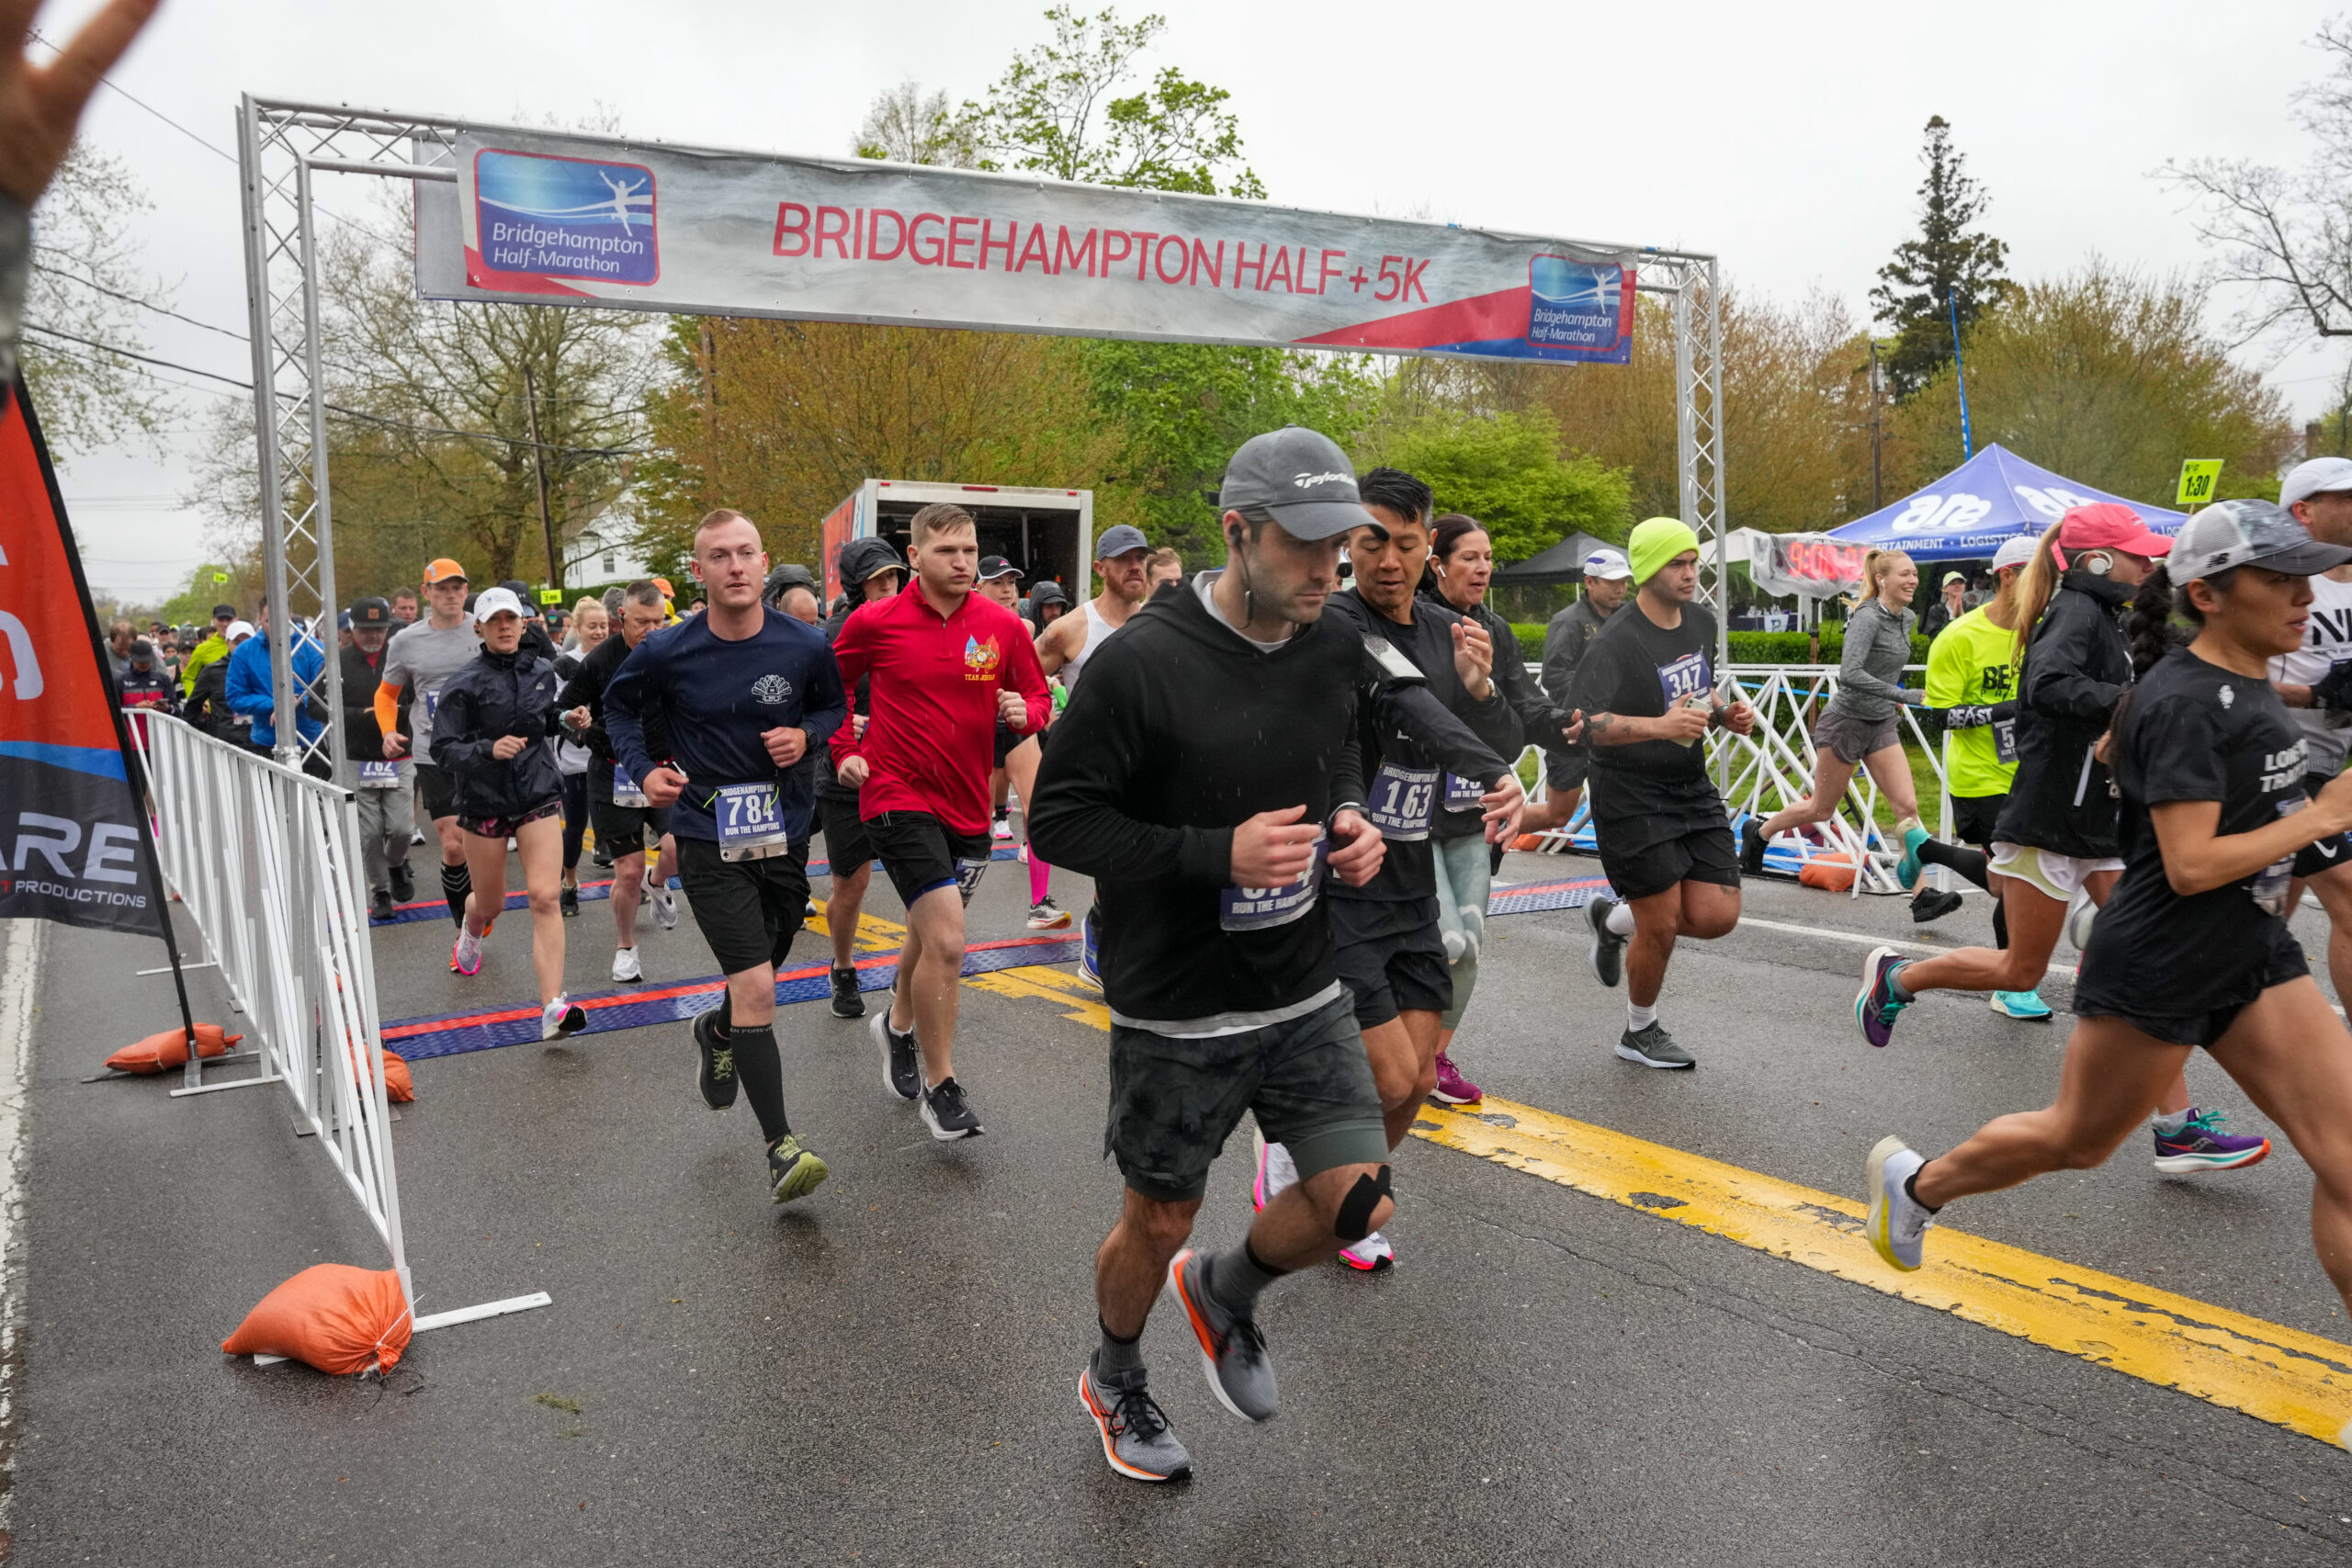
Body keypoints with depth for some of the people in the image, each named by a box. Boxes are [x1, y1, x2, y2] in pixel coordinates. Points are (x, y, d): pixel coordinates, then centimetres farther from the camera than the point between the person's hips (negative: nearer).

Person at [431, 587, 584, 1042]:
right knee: (490, 902, 15)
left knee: (545, 897, -13)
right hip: (484, 801, -1)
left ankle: (553, 1009, -18)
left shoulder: (543, 672, 5)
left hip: (538, 796, 2)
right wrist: (488, 750, -29)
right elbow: (443, 749, -13)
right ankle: (470, 934, 55)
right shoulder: (464, 684, -8)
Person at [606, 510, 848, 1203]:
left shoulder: (805, 647, -7)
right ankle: (781, 1147, -5)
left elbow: (835, 706, 12)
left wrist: (807, 734, -9)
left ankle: (716, 1032, 57)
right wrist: (643, 769, -5)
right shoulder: (667, 653, -9)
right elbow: (619, 705, 11)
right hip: (709, 840, -3)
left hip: (784, 835, 3)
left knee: (760, 980, 20)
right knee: (755, 988, -14)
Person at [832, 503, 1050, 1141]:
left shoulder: (1003, 625, -1)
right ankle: (940, 1087, 2)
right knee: (946, 942, -15)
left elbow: (1037, 694, 10)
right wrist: (843, 752, 1)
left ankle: (898, 1025, 51)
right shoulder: (874, 622, -7)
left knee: (928, 934, 22)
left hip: (968, 802, 5)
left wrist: (1024, 711, -12)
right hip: (898, 798, -4)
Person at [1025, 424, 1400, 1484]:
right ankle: (1113, 1385, 44)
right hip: (1177, 1009, -5)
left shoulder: (1337, 648, -1)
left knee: (1357, 1204, 1)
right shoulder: (1141, 660, -20)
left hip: (1305, 992, 5)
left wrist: (1350, 817, -5)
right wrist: (1218, 852, -26)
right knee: (1159, 1222, 12)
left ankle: (1224, 1293, 34)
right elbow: (1058, 819, -17)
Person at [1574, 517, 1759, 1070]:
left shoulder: (1702, 623, 7)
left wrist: (1725, 713, 3)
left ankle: (1614, 919, 27)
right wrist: (1660, 725, -40)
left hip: (1693, 791, 7)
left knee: (1718, 917, -1)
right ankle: (1641, 1032, 26)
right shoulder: (1616, 643, -19)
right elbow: (1583, 723, -30)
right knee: (1662, 926, 0)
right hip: (1632, 800, -7)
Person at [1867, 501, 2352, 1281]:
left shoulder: (2248, 684, 7)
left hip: (2253, 958, 8)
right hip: (2159, 966, -8)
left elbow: (2119, 742, 23)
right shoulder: (2185, 705, -21)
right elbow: (2191, 867, -26)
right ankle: (1912, 1183, 33)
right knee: (2075, 1140, 11)